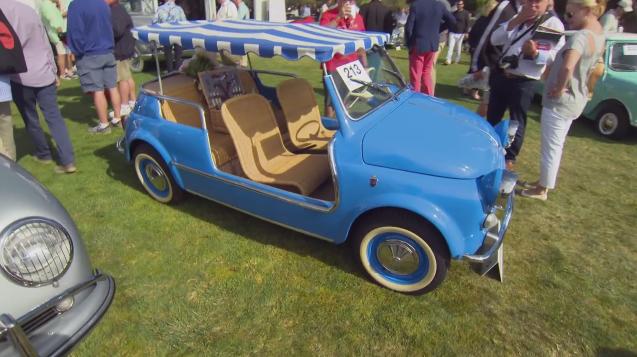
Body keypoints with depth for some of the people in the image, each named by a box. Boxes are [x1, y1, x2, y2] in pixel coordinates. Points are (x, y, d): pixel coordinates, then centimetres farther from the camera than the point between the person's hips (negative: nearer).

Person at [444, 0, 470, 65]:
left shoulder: (466, 13, 0)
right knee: (450, 47, -7)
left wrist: (466, 32, -11)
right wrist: (449, 31, 14)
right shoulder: (454, 13, 11)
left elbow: (467, 23, -3)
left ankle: (457, 60, 15)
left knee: (458, 48, 4)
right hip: (452, 33, 3)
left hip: (461, 33, -3)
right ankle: (448, 60, -9)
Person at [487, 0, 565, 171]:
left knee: (517, 122, 3)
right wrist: (516, 20, -10)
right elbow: (495, 40, -2)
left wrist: (535, 53, -31)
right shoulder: (518, 19, 11)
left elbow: (556, 56, -15)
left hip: (523, 82, -5)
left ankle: (509, 158, 16)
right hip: (500, 75, 6)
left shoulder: (554, 25, -7)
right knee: (492, 117, 15)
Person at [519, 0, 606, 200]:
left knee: (550, 147, 3)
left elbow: (567, 66, -40)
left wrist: (559, 88, -26)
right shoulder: (599, 35, 7)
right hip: (576, 101, 10)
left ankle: (542, 190, 16)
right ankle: (544, 182, 35)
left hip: (559, 102, -10)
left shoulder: (580, 36, -23)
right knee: (555, 146, 21)